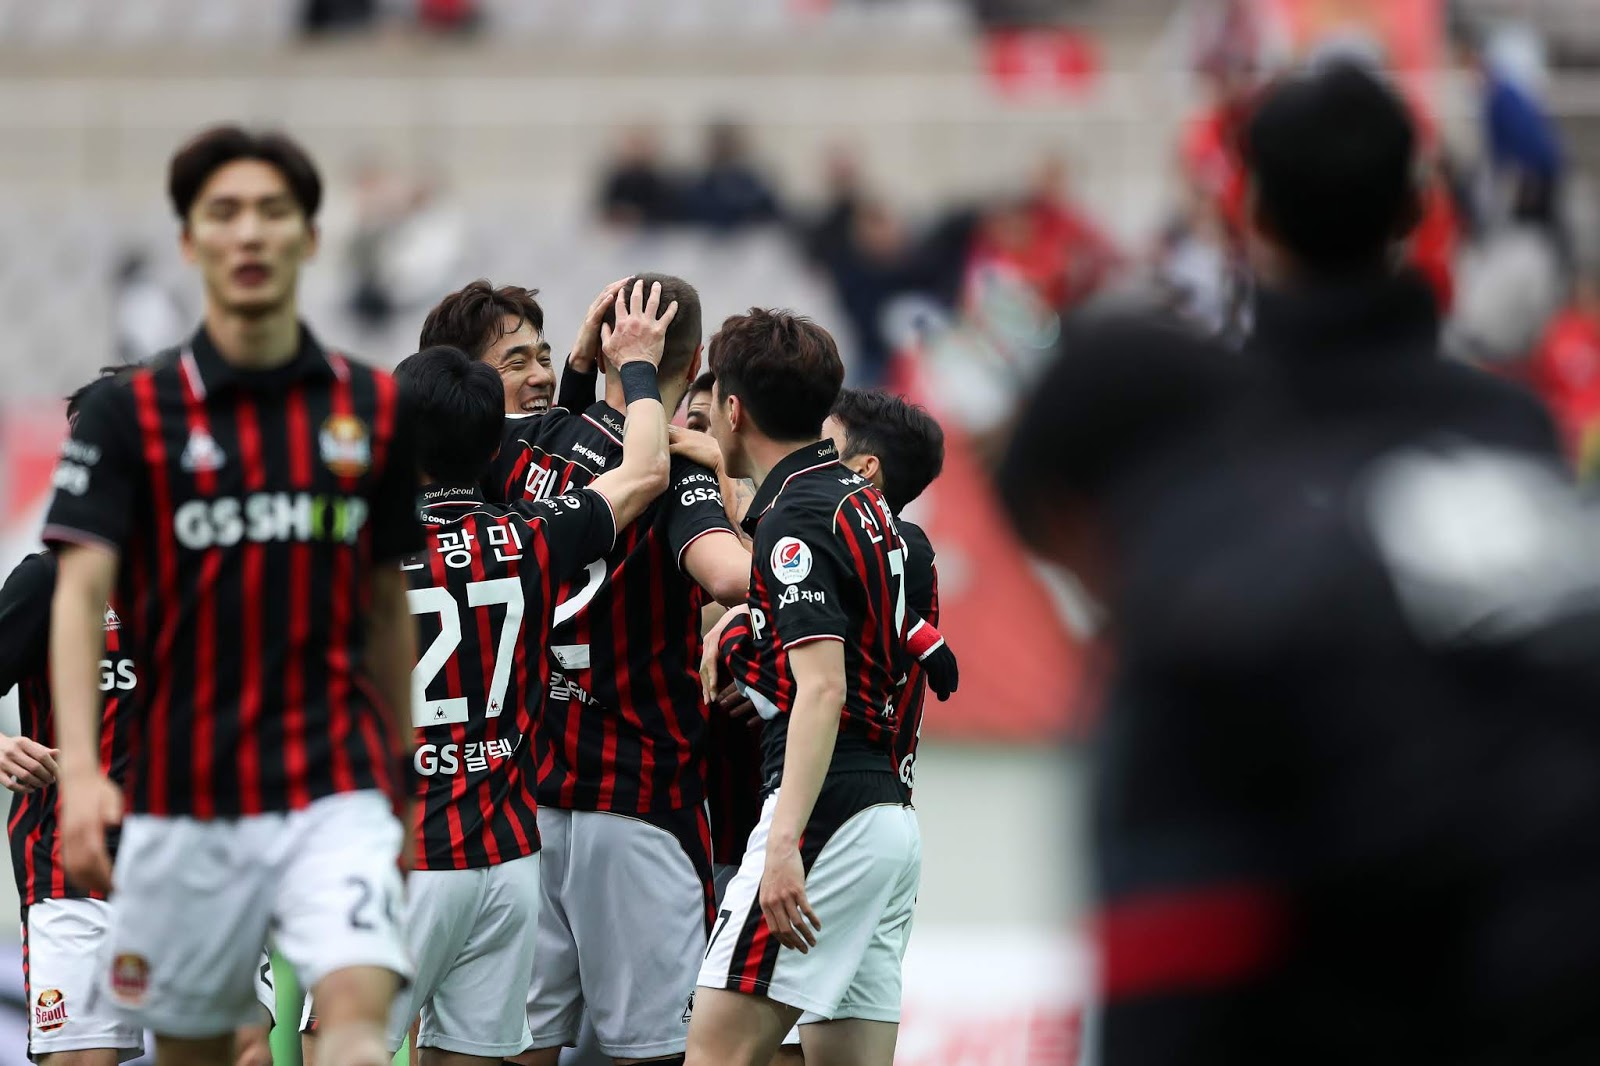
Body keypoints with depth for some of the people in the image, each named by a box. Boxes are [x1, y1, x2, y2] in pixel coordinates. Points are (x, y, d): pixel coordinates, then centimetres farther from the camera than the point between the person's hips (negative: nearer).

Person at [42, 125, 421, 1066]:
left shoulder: (374, 410, 6)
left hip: (335, 783, 0)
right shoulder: (130, 414, -2)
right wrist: (80, 768, -23)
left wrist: (399, 784, 18)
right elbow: (80, 591, -10)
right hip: (183, 799, 0)